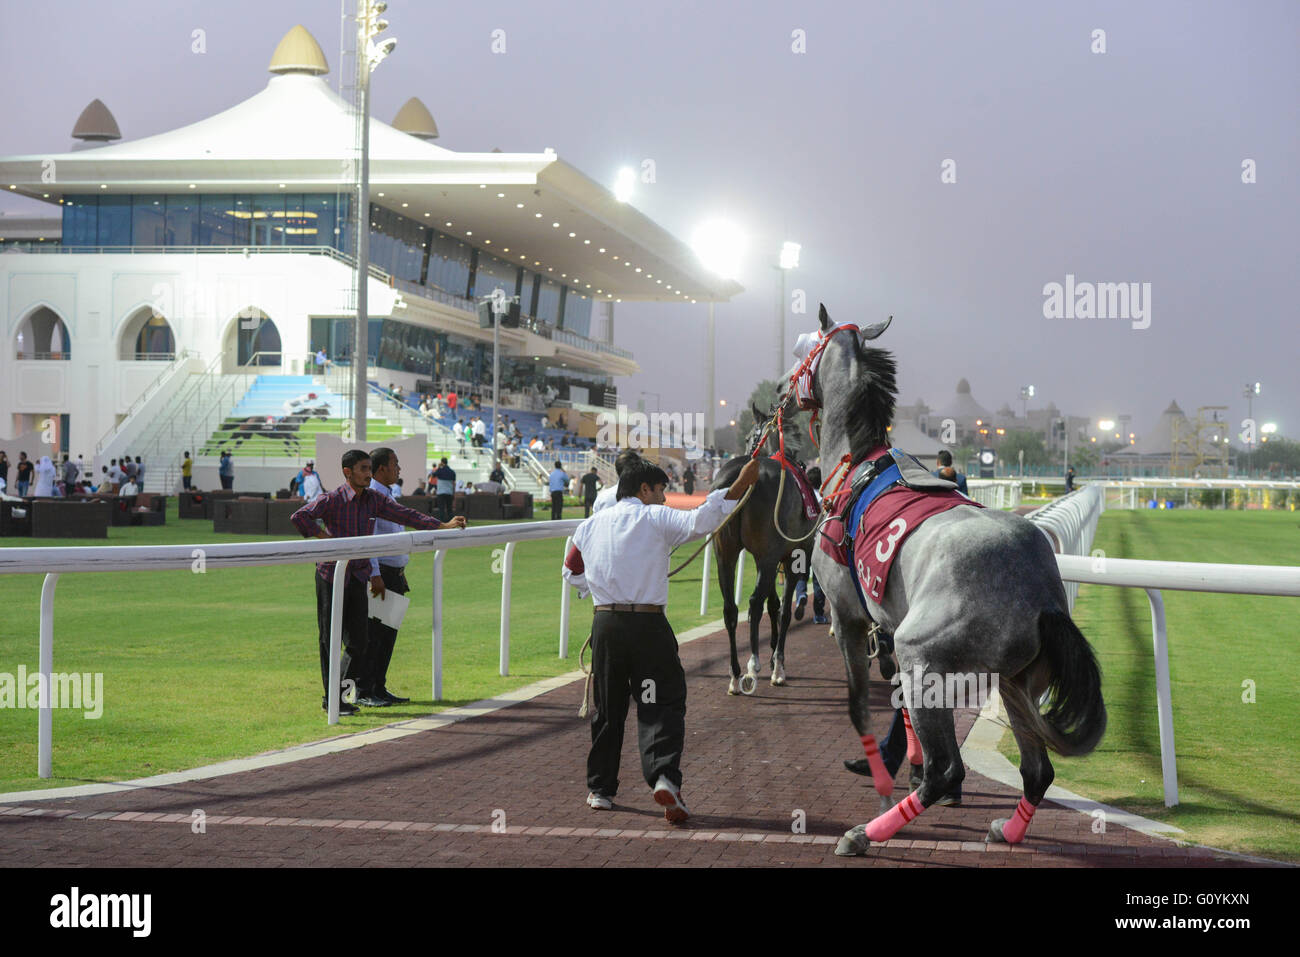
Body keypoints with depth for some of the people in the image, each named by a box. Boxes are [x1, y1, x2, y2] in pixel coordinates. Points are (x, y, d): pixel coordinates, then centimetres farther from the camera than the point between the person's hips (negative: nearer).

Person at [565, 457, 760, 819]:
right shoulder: (656, 518, -2)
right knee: (661, 706, -2)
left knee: (607, 708, 15)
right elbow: (699, 522, -18)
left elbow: (572, 571, 24)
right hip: (648, 624, -4)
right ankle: (664, 776, -21)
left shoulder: (591, 525, 14)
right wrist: (739, 487, -19)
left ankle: (600, 788, 20)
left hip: (605, 623, 4)